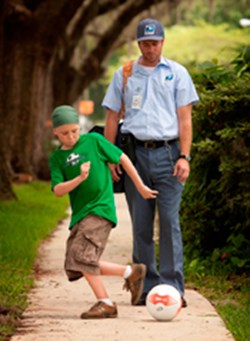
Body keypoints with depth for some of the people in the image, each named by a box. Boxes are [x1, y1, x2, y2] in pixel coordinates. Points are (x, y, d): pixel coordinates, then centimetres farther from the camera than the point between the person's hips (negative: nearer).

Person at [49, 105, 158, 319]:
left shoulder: (94, 141, 0)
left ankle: (105, 303, -11)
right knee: (75, 267, 2)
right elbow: (58, 190, -3)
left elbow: (122, 158, 8)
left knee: (81, 256, -20)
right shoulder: (57, 158, 8)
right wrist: (79, 178, -20)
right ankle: (131, 272, 10)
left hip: (100, 209, -6)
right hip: (79, 214, 6)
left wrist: (140, 187, 11)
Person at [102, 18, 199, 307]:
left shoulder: (177, 73, 9)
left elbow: (184, 118, 4)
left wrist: (184, 156, -7)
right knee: (141, 225, 2)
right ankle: (147, 287, 8)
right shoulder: (123, 75, 13)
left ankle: (172, 287, -5)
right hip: (136, 153, 2)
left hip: (167, 153, -2)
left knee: (170, 222, -7)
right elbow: (112, 117, 13)